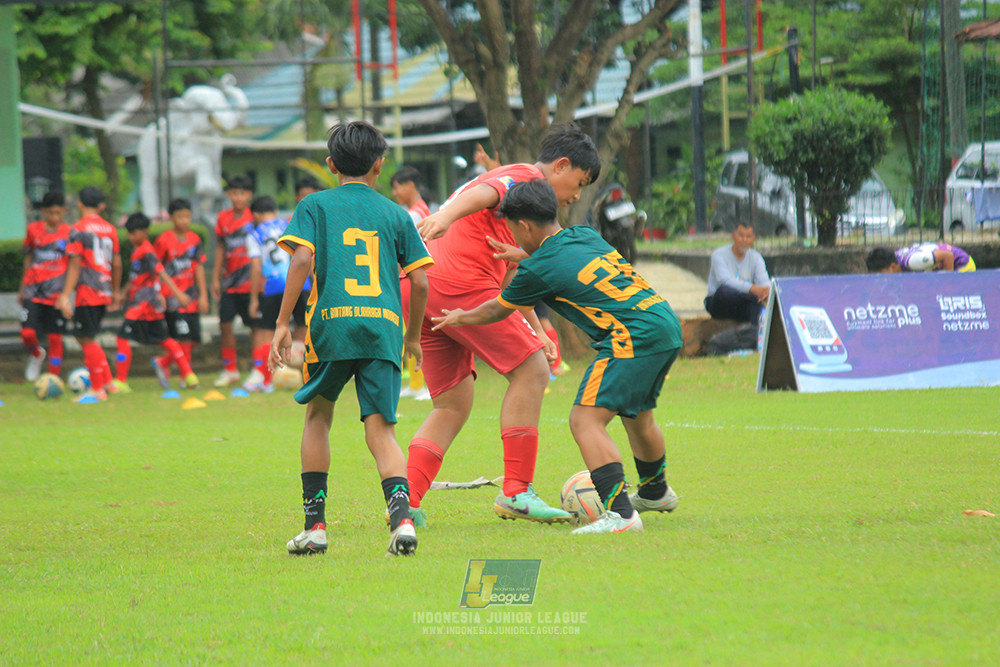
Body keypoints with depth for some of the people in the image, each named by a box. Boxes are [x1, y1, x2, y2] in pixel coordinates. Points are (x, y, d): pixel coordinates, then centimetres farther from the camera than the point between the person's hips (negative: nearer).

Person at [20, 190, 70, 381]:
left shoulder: (69, 234, 1)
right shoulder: (33, 230, 5)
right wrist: (22, 288, 20)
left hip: (56, 293, -1)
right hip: (33, 292, 1)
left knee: (55, 337, 0)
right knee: (27, 333, -11)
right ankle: (36, 355, 22)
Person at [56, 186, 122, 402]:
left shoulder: (79, 230, -8)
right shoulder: (110, 229, 10)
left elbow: (75, 265, -13)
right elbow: (117, 263, 15)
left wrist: (66, 295, -13)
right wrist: (116, 291, 26)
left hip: (87, 291, -7)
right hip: (104, 292, 7)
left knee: (87, 339, -2)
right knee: (87, 337, 17)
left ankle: (98, 390, -2)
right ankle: (106, 381, 14)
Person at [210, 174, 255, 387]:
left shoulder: (255, 217, -6)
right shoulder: (223, 218, 8)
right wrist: (216, 278, 13)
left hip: (250, 280, -5)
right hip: (230, 281, 5)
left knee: (255, 324, -1)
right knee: (225, 323, 2)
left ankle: (259, 370, 8)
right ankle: (229, 370, 14)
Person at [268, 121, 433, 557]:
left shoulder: (315, 206, 9)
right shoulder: (395, 214, 15)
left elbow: (302, 261, -6)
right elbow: (420, 282, 10)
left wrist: (282, 323, -3)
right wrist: (413, 336, 22)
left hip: (331, 325, -1)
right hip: (383, 330, 1)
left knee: (318, 417, 18)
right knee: (381, 429, -2)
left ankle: (315, 524, 14)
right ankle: (401, 513, -26)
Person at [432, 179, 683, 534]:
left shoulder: (539, 269, -5)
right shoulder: (584, 235, 15)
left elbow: (498, 310, 14)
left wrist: (461, 318, 32)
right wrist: (526, 257, 50)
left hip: (634, 338, -9)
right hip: (667, 324, 9)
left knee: (585, 419, -13)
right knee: (637, 415, 30)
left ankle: (621, 512, -26)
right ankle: (655, 492, 52)